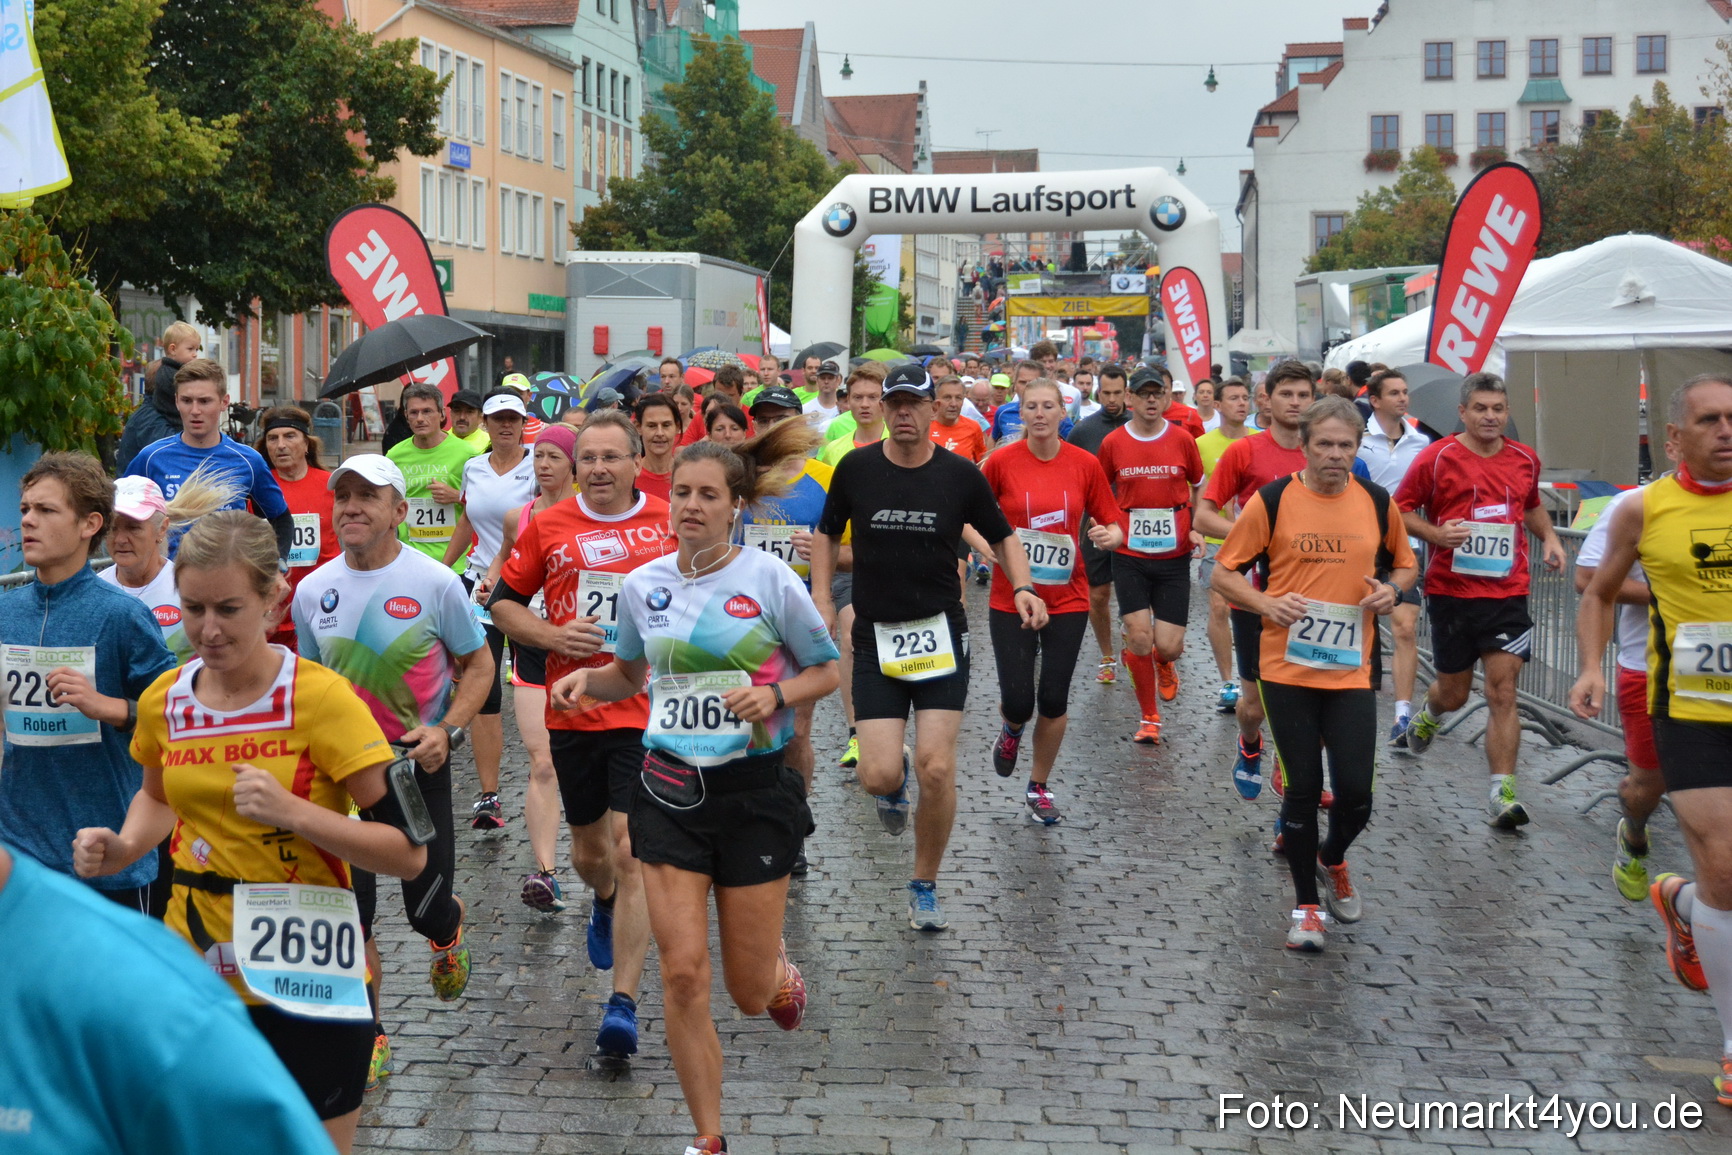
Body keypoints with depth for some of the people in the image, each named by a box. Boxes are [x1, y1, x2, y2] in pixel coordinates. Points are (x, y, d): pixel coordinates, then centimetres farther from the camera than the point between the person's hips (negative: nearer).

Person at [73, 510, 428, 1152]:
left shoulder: (321, 698, -15)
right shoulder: (164, 701, 0)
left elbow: (408, 852, -16)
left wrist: (292, 811, -27)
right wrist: (122, 848, 2)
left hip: (307, 986, -4)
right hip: (194, 977, 4)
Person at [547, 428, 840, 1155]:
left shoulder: (769, 580, -9)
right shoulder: (643, 585, 2)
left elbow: (827, 670, 1)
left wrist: (776, 695, -19)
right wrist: (586, 679, -3)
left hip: (755, 788, -2)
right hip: (670, 789, 3)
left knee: (749, 993, 5)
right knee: (683, 975, -5)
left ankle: (778, 967, 44)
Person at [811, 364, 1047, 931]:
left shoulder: (961, 475, -2)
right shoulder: (856, 468, 0)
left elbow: (1003, 538, 10)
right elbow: (827, 533, 14)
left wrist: (1022, 588, -8)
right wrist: (822, 597, 1)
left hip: (941, 635, 0)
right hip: (876, 637, 1)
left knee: (937, 769, -10)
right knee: (878, 776, -11)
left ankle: (925, 885, 13)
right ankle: (894, 780, 30)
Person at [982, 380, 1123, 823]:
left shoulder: (1085, 465, -2)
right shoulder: (1002, 461, -6)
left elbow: (1113, 524, 4)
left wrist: (1110, 535, -18)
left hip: (1067, 599, 1)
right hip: (1011, 599, -1)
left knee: (1054, 700, 3)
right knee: (1017, 701, -5)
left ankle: (1039, 787, 26)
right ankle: (1011, 730, 35)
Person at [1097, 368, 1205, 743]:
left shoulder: (1182, 439, 0)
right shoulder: (1113, 442, -1)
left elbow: (1199, 487, 14)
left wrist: (1196, 529, 1)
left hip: (1174, 557, 0)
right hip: (1129, 556, 0)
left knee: (1168, 646, -4)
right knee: (1139, 637, -7)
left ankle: (1164, 665, 36)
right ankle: (1149, 718, 12)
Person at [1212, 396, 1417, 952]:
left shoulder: (1378, 503, 4)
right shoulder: (1271, 500, -4)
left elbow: (1404, 563, 19)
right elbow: (1224, 572, 1)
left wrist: (1390, 588, -3)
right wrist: (1267, 604, -16)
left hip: (1352, 671, 2)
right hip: (1287, 668, -2)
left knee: (1356, 792, -2)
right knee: (1303, 788, 3)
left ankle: (1332, 860, 33)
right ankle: (1306, 905, 21)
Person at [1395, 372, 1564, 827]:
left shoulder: (1525, 460, 8)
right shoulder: (1436, 458, -5)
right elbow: (1400, 509, 0)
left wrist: (1549, 538, 8)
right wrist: (1438, 534, -17)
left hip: (1508, 592, 2)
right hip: (1451, 590, -2)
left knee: (1503, 694, -7)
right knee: (1454, 693, 12)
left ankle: (1502, 794, -6)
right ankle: (1428, 714, 50)